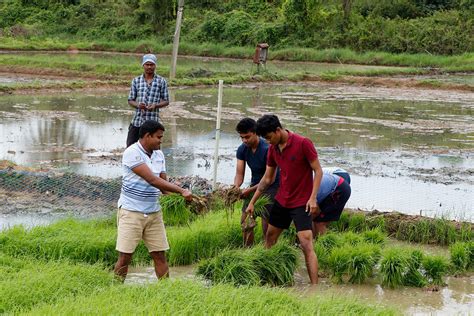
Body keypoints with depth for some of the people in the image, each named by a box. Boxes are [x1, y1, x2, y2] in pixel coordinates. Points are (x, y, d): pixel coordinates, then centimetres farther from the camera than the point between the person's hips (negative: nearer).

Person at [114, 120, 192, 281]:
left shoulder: (159, 155, 8)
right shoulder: (132, 153, -16)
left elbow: (164, 183, 9)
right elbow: (152, 180, -22)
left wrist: (181, 195, -11)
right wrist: (181, 191, -23)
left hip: (154, 212, 6)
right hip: (131, 212, -6)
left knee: (160, 255, 6)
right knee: (125, 257, -3)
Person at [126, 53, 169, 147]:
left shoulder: (161, 81, 2)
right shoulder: (136, 81, 7)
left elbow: (166, 101, 5)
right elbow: (130, 100, 9)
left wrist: (155, 105, -14)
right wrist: (138, 105, -13)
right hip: (137, 121, 2)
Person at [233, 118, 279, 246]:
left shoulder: (267, 149, -26)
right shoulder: (242, 150, -6)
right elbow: (239, 174, -5)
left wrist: (250, 190, -30)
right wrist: (235, 187, -27)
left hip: (271, 187, -7)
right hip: (255, 185, 7)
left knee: (267, 223, -10)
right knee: (245, 221, 5)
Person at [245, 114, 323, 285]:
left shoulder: (303, 143, -17)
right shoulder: (273, 149, 4)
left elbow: (318, 171, -13)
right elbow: (267, 178, 13)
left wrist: (312, 198, -21)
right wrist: (252, 202, 14)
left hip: (301, 203, -7)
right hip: (281, 200, 7)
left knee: (306, 245, -15)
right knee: (270, 237, 16)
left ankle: (315, 287, -17)